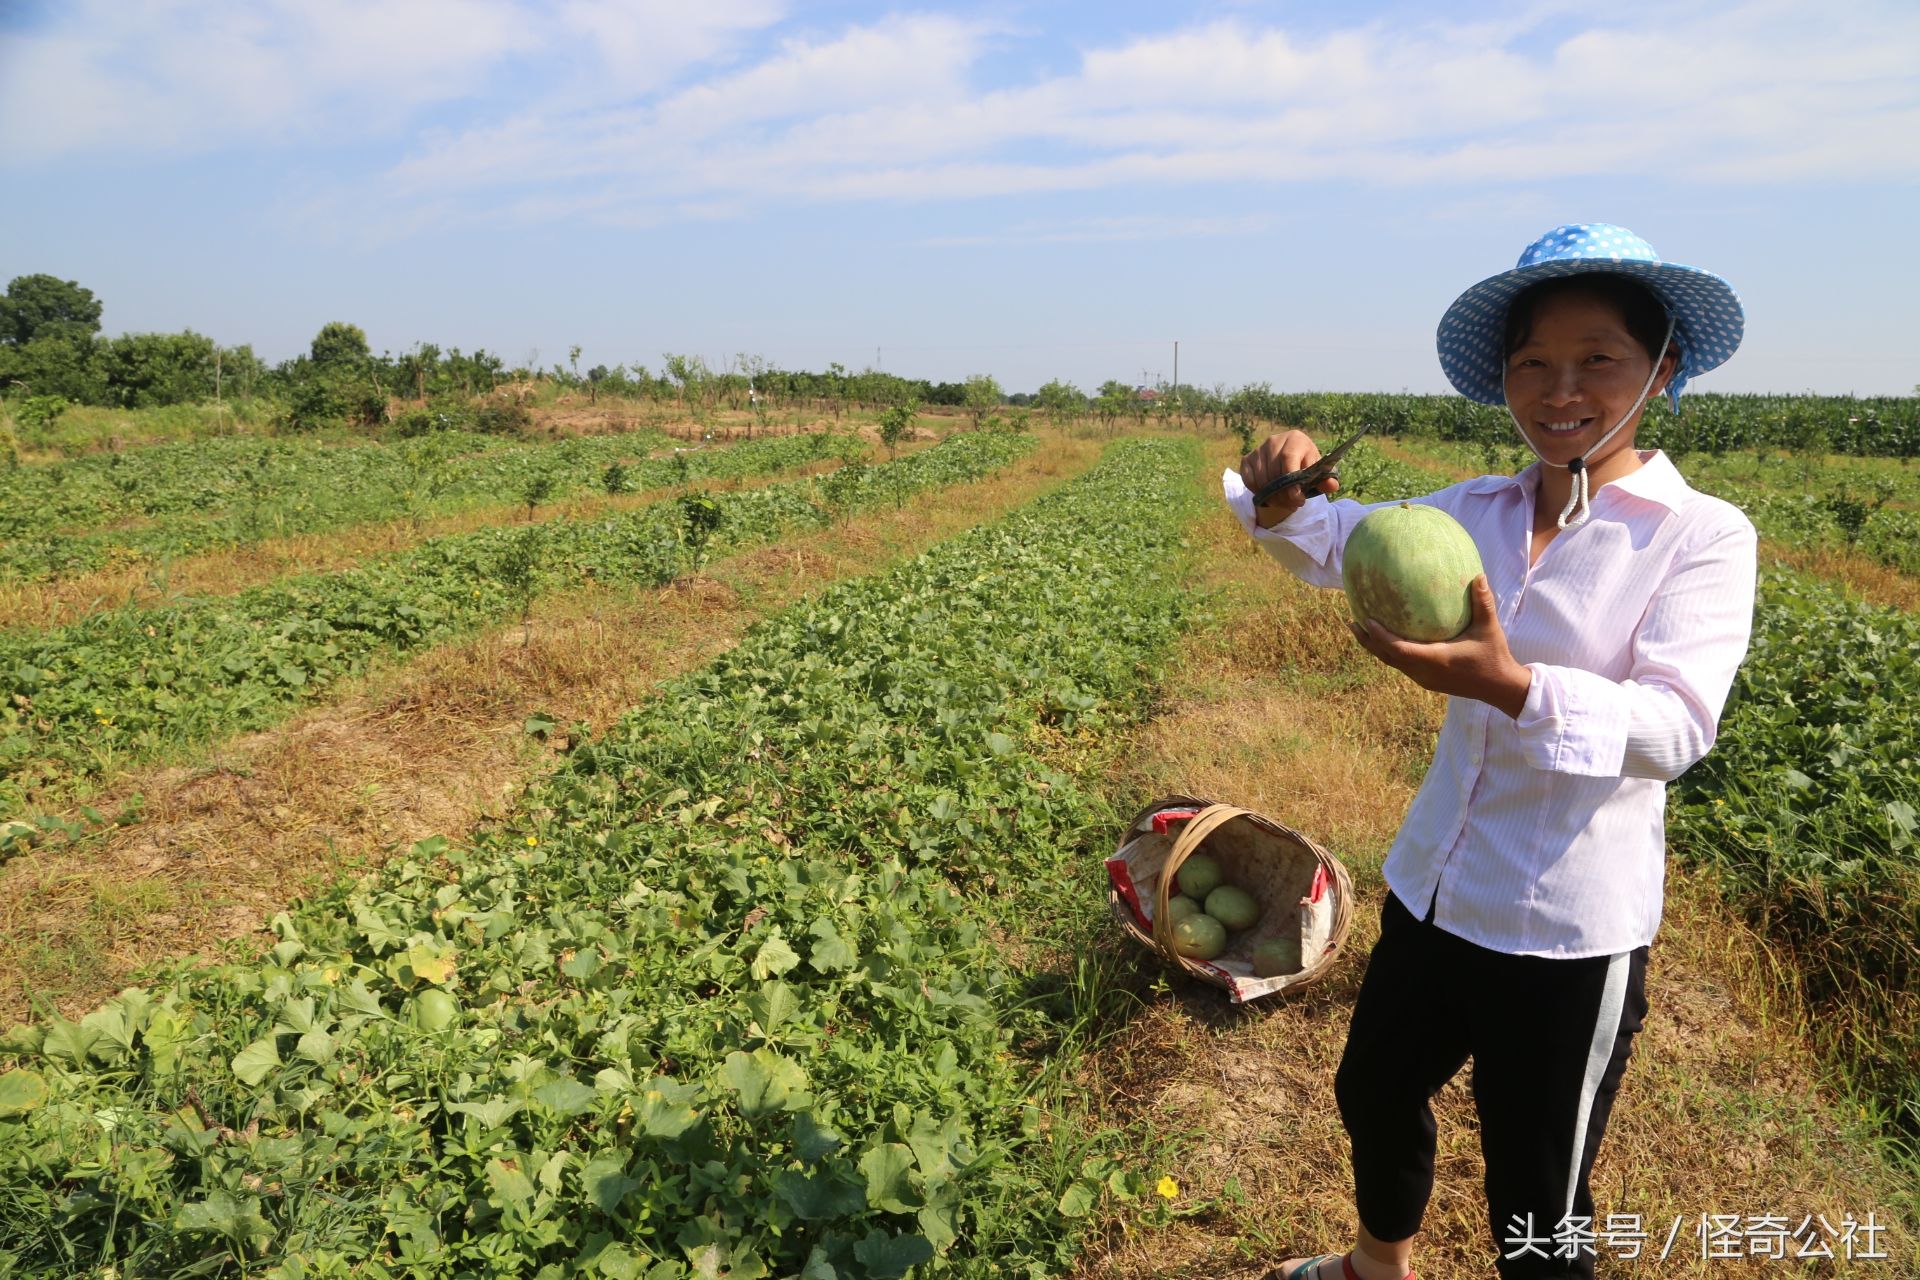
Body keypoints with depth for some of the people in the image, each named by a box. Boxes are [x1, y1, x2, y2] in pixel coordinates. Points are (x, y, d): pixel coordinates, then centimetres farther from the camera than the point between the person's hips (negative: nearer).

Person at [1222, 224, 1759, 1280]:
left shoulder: (1702, 535, -13)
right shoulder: (1474, 513, 1)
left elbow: (1675, 728, -22)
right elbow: (1330, 543, 7)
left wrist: (1513, 687, -39)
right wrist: (1282, 490, -16)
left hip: (1568, 934, -5)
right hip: (1431, 890, 6)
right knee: (1372, 1095, 27)